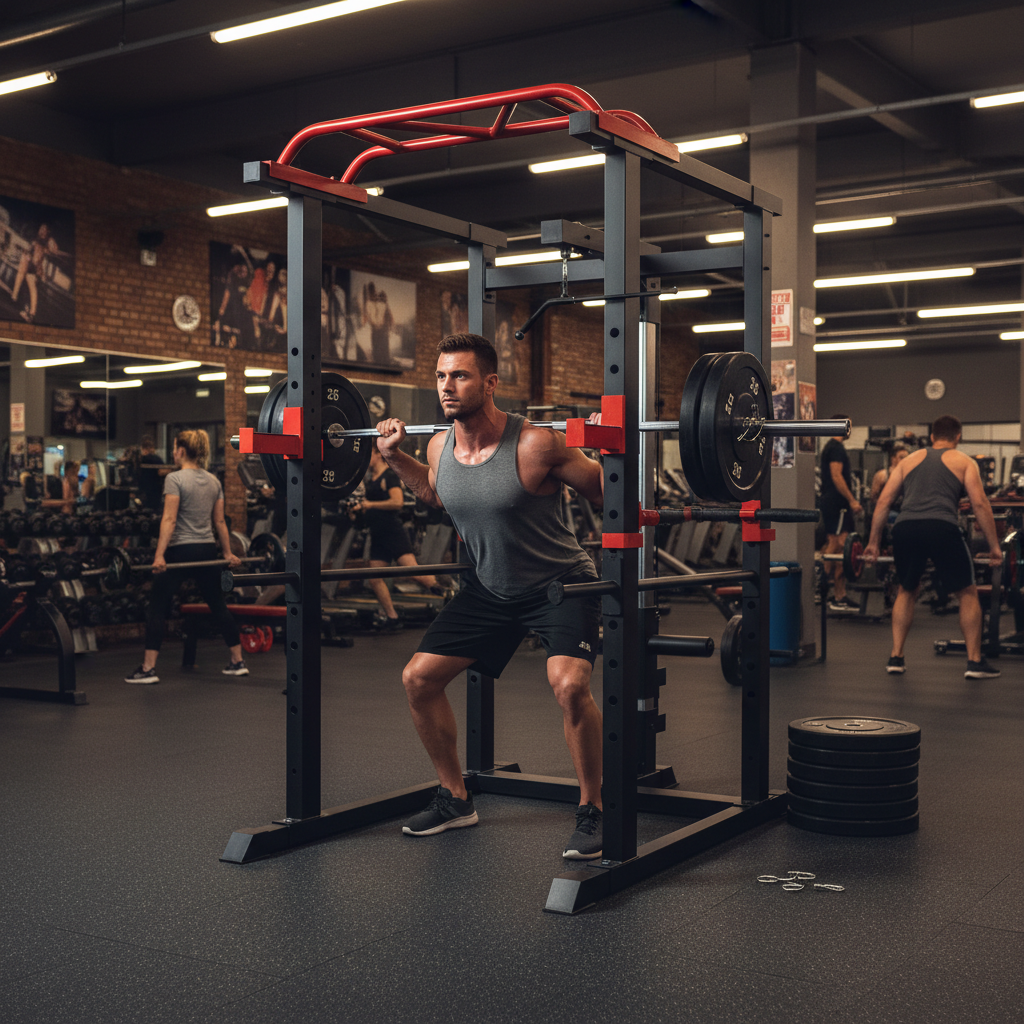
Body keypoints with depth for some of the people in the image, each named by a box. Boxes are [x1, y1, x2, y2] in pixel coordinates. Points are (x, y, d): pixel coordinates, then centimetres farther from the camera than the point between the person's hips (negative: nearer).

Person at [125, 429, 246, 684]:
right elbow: (220, 521, 11)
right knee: (219, 606, 15)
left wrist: (159, 555, -21)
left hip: (181, 551, -6)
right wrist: (228, 553, 17)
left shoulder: (175, 479, -10)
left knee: (157, 608, 0)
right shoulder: (214, 481, 9)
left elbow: (169, 520, -18)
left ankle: (148, 669, -4)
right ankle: (238, 662, 18)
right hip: (208, 551, 6)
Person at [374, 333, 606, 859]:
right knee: (418, 678, 3)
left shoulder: (534, 444, -26)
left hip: (560, 583, -6)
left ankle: (590, 812, -6)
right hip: (489, 587, 6)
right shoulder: (440, 446, -7)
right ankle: (455, 798, 22)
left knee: (569, 686, -29)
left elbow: (603, 491, -14)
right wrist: (394, 456, 9)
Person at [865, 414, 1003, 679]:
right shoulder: (963, 461, 18)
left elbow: (883, 501, 19)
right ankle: (975, 662, 11)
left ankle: (895, 658, 20)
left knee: (907, 591, 25)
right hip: (941, 527, -3)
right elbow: (980, 504, 6)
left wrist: (873, 542, 23)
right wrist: (994, 547, 9)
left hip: (905, 528, 3)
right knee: (967, 593, 14)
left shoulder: (910, 460, 26)